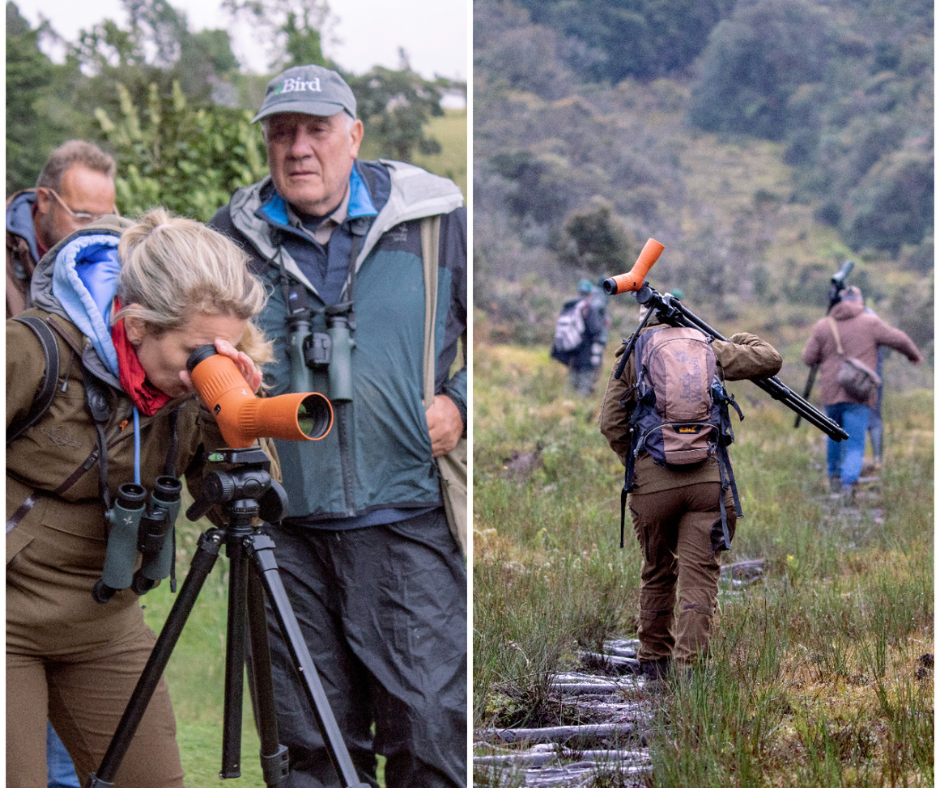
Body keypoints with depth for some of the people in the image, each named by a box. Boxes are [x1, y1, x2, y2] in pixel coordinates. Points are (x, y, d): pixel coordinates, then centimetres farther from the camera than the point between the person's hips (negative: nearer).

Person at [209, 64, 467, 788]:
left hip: (408, 518, -2)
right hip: (286, 522, 2)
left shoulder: (436, 221, 4)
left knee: (430, 724, -7)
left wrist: (461, 403, 0)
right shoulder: (232, 238, 9)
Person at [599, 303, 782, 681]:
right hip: (707, 476, -1)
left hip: (653, 480, 1)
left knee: (658, 574, 18)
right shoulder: (707, 348, 13)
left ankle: (653, 660, 31)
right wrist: (743, 341, 35)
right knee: (699, 577, 0)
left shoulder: (631, 356, 12)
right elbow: (770, 360, 16)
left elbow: (611, 423, 3)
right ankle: (688, 667, -12)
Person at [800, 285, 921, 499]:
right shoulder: (870, 322, -1)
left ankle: (834, 477, 36)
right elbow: (898, 340, 3)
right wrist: (914, 354, 23)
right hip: (859, 394, -3)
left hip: (830, 393, 3)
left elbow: (808, 359, 6)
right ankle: (848, 483, -22)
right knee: (855, 445, -2)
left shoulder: (823, 326, 4)